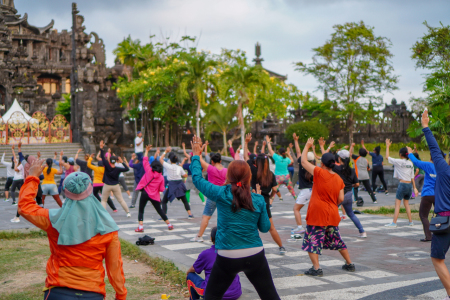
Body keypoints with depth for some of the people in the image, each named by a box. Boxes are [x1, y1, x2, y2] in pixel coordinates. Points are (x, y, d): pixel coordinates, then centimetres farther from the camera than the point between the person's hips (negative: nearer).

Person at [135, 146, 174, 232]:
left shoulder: (149, 171, -6)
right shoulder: (161, 177, -2)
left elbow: (145, 161, 1)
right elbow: (162, 189, 0)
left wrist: (146, 151, 9)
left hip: (145, 193, -2)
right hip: (154, 196, 3)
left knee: (141, 210, 6)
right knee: (160, 210, 16)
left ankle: (140, 227, -8)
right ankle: (169, 225, 21)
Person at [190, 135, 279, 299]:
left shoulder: (221, 194, -7)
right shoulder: (258, 200, -2)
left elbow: (197, 178, 5)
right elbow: (265, 227, 6)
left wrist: (196, 155, 19)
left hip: (228, 257, -1)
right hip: (255, 255, 2)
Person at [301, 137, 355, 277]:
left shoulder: (320, 173, -12)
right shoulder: (339, 179, 2)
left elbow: (304, 161, -4)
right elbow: (341, 199, 2)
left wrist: (307, 146, 9)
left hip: (317, 214, -6)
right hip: (333, 215, 6)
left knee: (312, 241, 1)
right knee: (337, 241, 21)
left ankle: (316, 268, -8)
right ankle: (350, 264, 30)